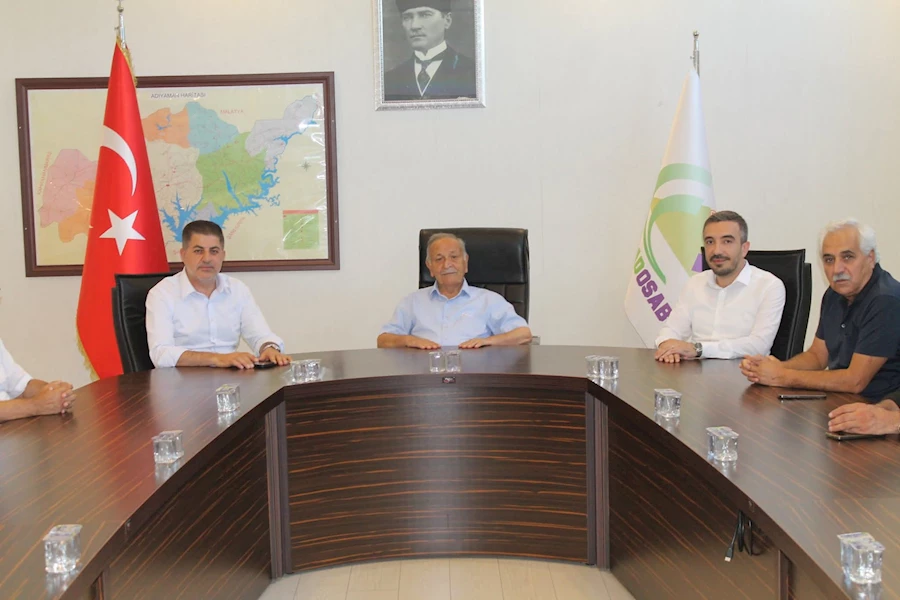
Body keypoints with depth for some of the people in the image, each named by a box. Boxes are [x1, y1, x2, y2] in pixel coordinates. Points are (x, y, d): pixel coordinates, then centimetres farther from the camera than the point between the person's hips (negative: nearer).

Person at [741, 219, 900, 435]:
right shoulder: (836, 294, 7)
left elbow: (854, 381, -23)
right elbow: (817, 355, 14)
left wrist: (784, 377, -17)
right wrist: (777, 367, -7)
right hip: (840, 404, 8)